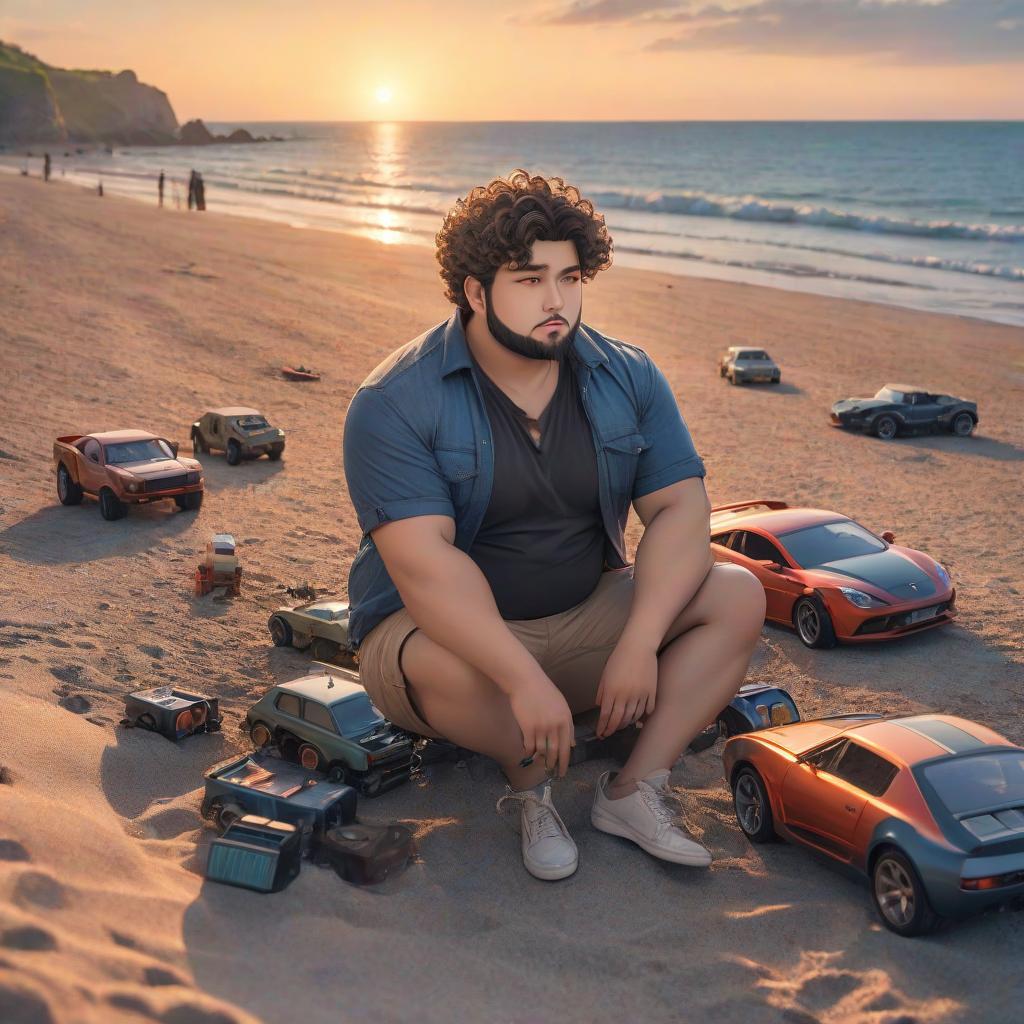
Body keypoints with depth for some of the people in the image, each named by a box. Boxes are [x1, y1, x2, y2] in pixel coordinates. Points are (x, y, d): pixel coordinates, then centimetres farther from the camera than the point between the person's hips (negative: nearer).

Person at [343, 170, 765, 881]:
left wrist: (639, 643, -24)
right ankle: (531, 779, -7)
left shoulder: (629, 378, -2)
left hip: (586, 620, 4)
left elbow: (680, 509, -9)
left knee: (737, 596, -14)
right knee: (440, 665, -38)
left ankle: (637, 787, -15)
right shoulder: (394, 403, -16)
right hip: (451, 629, -4)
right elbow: (423, 560, -26)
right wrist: (524, 681, -35)